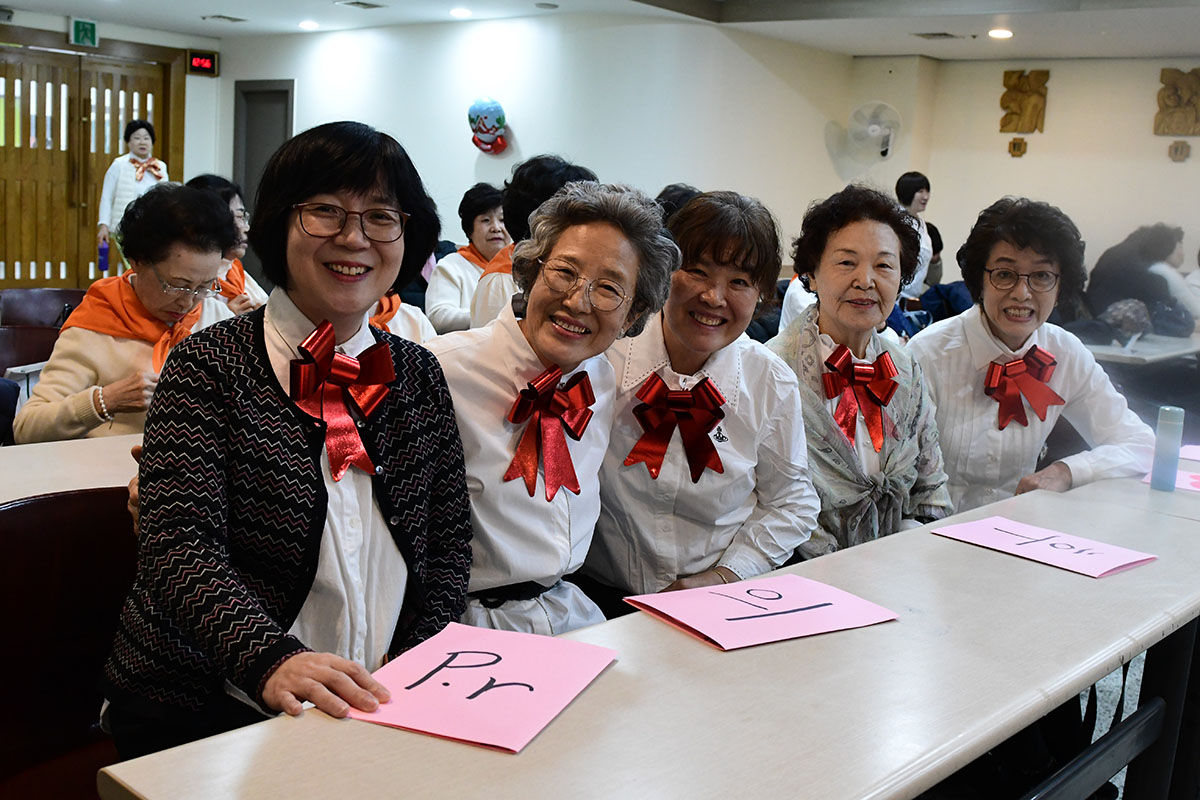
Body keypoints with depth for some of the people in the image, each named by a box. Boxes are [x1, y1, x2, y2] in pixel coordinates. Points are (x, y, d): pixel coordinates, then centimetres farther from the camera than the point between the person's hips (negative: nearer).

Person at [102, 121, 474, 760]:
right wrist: (271, 659, -32)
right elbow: (177, 546, -15)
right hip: (205, 712, -4)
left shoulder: (419, 377, 8)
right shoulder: (210, 367, -5)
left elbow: (449, 544, 9)